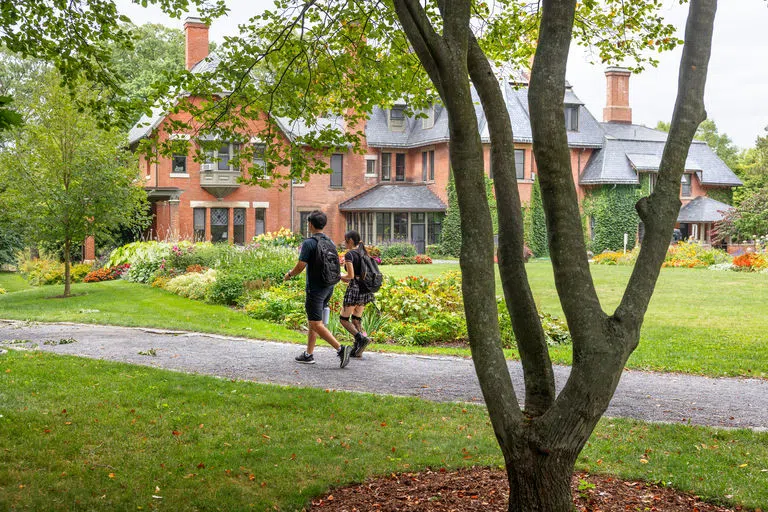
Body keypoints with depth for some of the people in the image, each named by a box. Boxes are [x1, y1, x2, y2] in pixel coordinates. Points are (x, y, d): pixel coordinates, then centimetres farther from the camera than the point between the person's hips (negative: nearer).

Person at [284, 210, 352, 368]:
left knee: (316, 324, -6)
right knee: (312, 321, 17)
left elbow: (300, 266, -15)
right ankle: (309, 354, 21)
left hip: (315, 289, -8)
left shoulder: (309, 243, -15)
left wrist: (289, 274, 3)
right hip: (328, 287, 8)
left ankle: (341, 348, -17)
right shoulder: (330, 242, 9)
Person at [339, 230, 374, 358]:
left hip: (354, 288, -8)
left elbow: (351, 275, -17)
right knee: (356, 318, 14)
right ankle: (357, 350, 9)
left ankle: (362, 338, -16)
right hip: (365, 289, 8)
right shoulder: (363, 253, 12)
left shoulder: (349, 255, -11)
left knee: (344, 318, 3)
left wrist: (341, 276, 3)